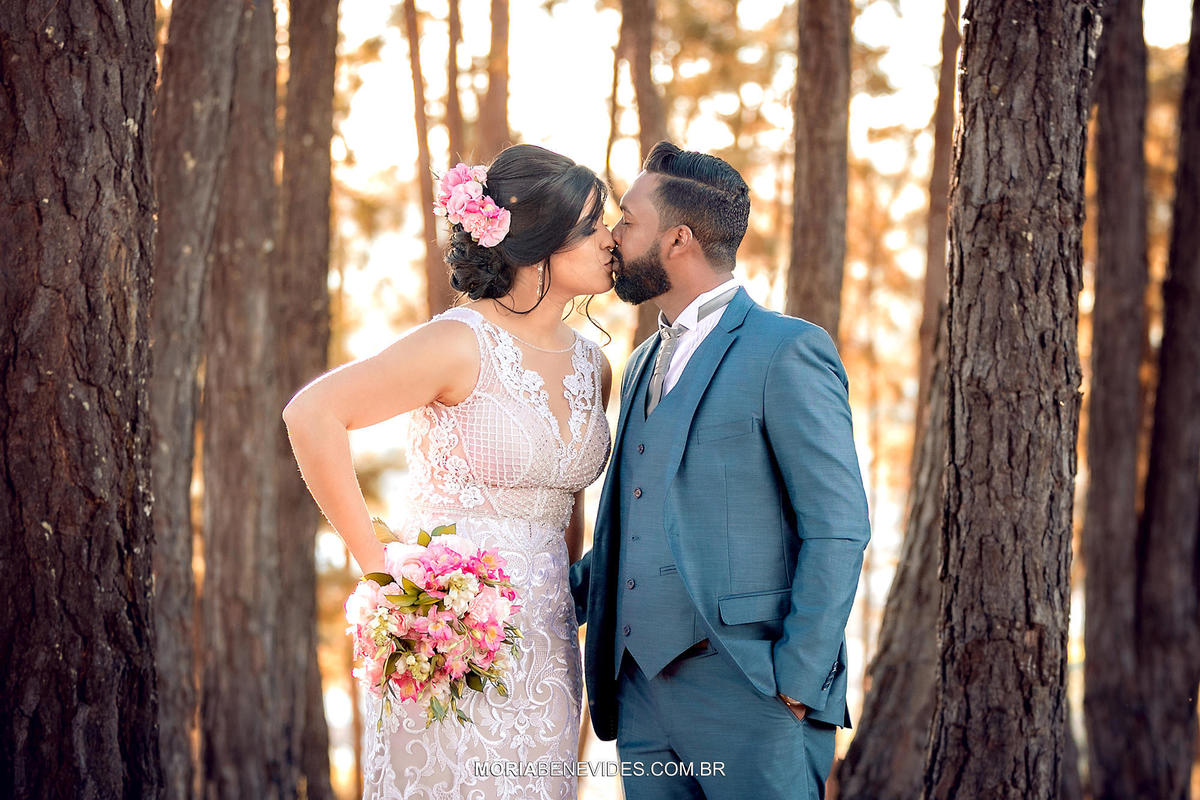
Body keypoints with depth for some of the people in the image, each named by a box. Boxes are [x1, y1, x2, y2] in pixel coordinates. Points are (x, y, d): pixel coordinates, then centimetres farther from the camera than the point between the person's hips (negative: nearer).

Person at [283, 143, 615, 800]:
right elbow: (310, 414, -16)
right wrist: (376, 564, -15)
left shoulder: (591, 366, 9)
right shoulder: (462, 345, -13)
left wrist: (566, 594, 14)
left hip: (544, 646, 7)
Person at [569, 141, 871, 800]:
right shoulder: (646, 365, 19)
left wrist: (798, 682, -15)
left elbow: (838, 528, -11)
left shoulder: (787, 351, -7)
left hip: (749, 694, -7)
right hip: (643, 690, 7)